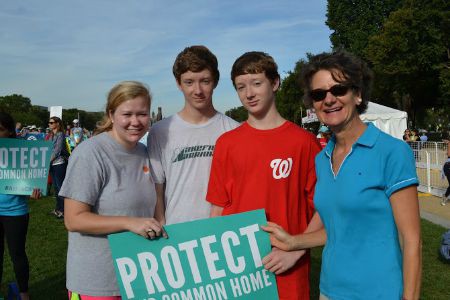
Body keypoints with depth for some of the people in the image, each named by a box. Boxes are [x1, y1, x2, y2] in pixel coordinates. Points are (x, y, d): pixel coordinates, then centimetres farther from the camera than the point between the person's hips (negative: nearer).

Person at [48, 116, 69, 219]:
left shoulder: (60, 134, -8)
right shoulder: (51, 135, 14)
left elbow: (58, 150, -15)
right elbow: (49, 149, 13)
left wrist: (49, 160, -15)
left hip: (59, 163, -8)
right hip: (52, 164, 8)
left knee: (60, 186, -5)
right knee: (56, 186, 14)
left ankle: (63, 210, -1)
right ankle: (58, 208, 23)